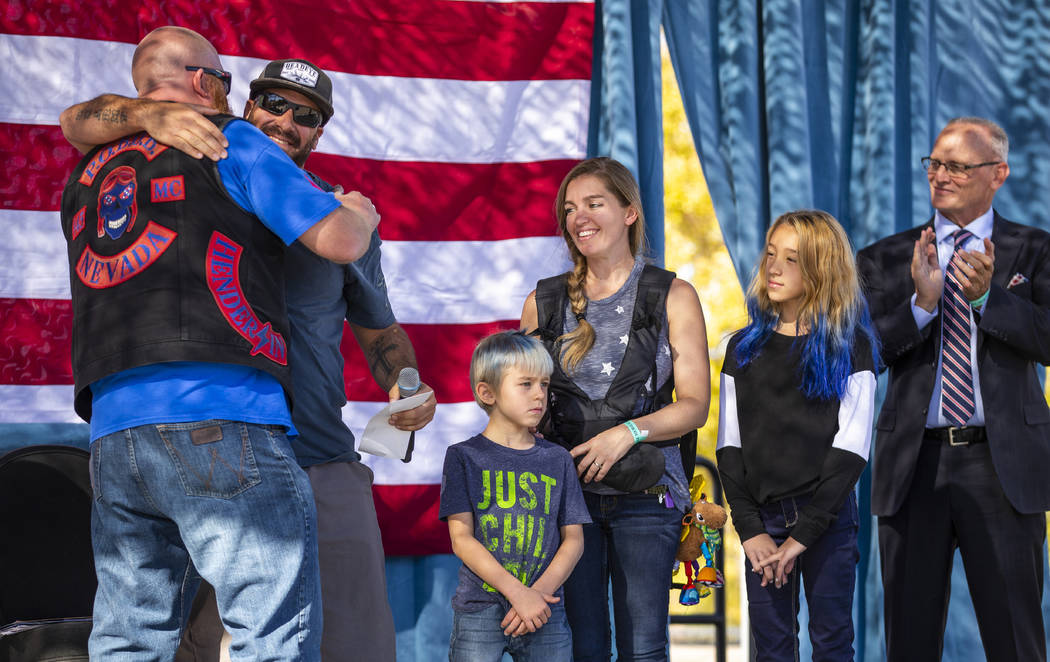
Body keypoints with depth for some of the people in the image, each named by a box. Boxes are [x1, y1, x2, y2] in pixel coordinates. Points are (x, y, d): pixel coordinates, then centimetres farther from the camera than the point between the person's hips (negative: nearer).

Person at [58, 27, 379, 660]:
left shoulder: (85, 180, 24)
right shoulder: (229, 141, 6)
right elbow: (340, 241, 2)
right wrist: (360, 212, 24)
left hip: (112, 435, 7)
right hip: (223, 424, -6)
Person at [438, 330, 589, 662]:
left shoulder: (557, 460, 11)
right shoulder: (464, 457, 3)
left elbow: (574, 538, 7)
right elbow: (462, 539, -5)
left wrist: (539, 593, -10)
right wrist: (518, 593, -14)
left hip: (545, 612, 2)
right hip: (479, 612, -2)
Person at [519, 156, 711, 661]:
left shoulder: (673, 297, 5)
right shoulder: (544, 301, 11)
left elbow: (695, 405, 0)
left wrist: (627, 432, -15)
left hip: (644, 492, -2)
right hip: (563, 488, 2)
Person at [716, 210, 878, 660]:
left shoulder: (850, 346, -1)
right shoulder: (744, 348, 9)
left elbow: (851, 447, -7)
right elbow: (729, 445, 6)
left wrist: (803, 534, -13)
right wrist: (750, 528, -7)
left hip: (828, 517, -2)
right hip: (763, 521, 3)